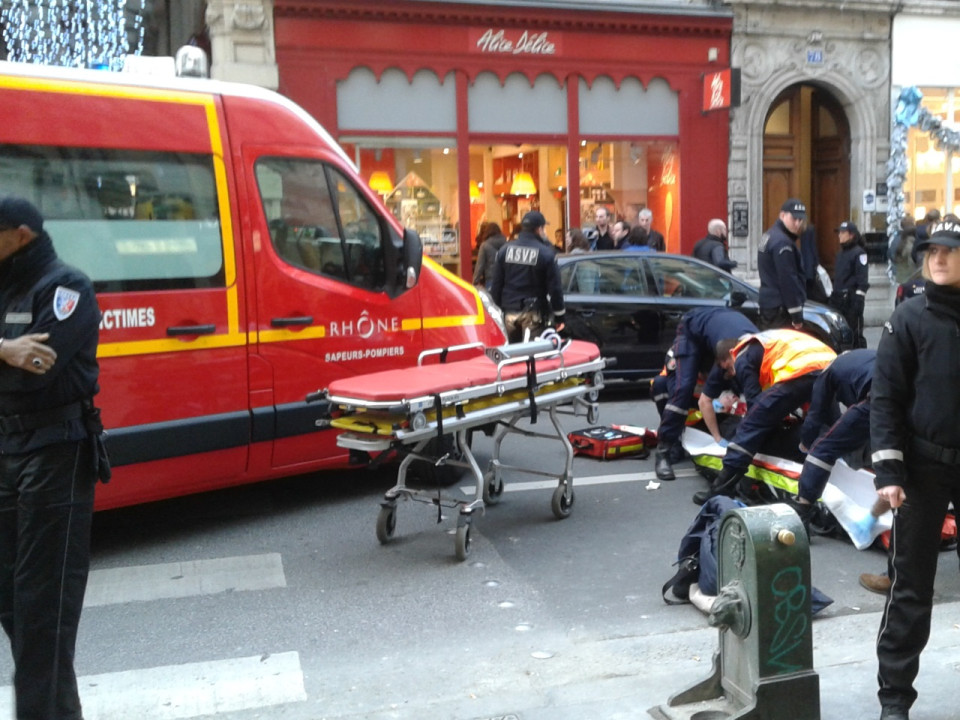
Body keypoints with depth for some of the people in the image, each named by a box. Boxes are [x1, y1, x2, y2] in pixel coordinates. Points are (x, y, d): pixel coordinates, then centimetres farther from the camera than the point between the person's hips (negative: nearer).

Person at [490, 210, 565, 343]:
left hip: (509, 311, 4)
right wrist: (559, 316, 1)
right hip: (534, 312, -4)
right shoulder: (546, 253, -9)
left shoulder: (505, 250, 4)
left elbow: (496, 284, 6)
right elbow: (554, 287, -7)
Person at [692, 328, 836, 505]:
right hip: (831, 365, 8)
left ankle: (721, 488, -2)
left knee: (751, 425, 0)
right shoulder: (765, 342, 39)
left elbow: (755, 400, 10)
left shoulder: (742, 359, 15)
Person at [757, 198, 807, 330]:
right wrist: (797, 314, -17)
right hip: (780, 309, -10)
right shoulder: (782, 242, -16)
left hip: (768, 303, 10)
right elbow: (788, 280, -19)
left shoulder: (769, 236, 15)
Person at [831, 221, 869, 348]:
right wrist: (833, 297, 20)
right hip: (839, 299, 8)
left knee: (855, 333, -7)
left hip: (852, 299, -8)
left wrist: (859, 300, -17)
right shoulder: (840, 253, 18)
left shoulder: (859, 252, -7)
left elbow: (863, 280, -12)